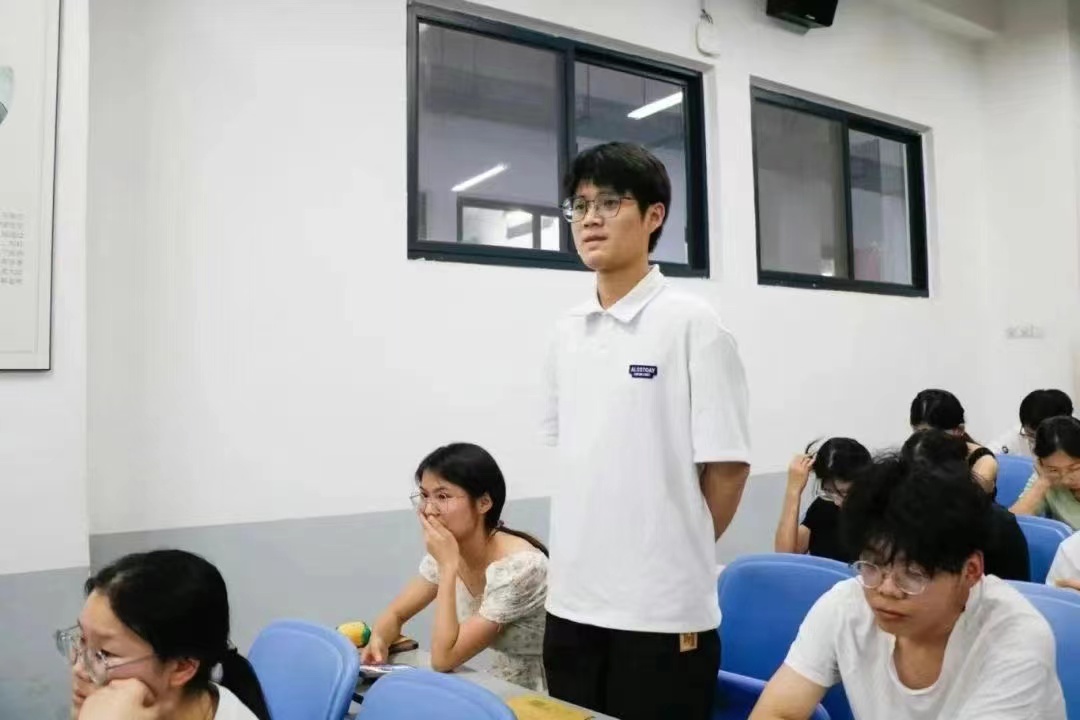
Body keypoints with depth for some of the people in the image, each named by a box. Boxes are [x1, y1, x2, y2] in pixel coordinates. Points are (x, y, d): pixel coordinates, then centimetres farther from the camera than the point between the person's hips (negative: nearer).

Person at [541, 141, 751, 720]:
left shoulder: (692, 324, -10)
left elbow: (726, 468, -8)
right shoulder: (566, 333, 6)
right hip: (572, 602, 6)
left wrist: (682, 554, 1)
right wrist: (585, 547, 10)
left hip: (663, 608, -5)